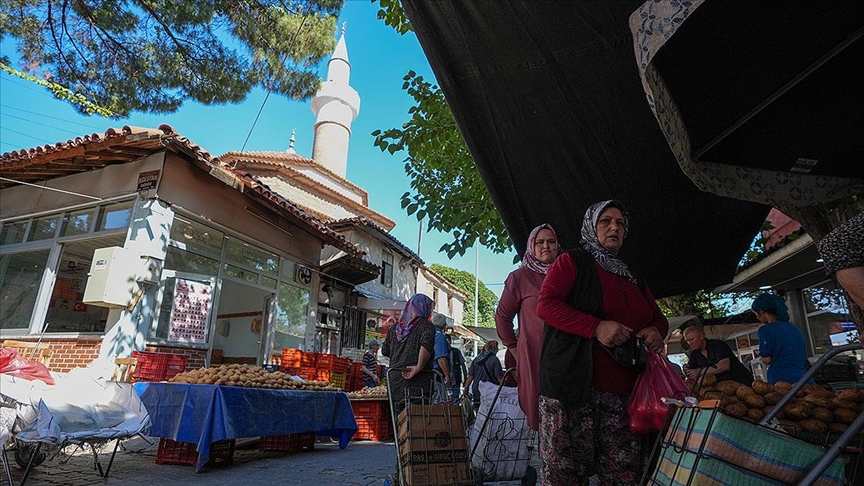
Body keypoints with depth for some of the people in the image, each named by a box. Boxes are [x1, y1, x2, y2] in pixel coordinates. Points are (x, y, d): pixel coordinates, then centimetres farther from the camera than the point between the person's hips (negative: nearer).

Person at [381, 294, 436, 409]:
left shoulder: (395, 327, 14)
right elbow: (427, 344, -23)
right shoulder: (426, 325, -4)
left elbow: (385, 350, 15)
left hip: (394, 379, 6)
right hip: (418, 382, -6)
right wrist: (418, 367, -17)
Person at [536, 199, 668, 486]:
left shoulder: (634, 279, 24)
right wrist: (596, 327, -19)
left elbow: (658, 318, 30)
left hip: (625, 393, 6)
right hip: (574, 385, -5)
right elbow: (546, 304, -7)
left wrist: (655, 330, 4)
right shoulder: (572, 262, 5)